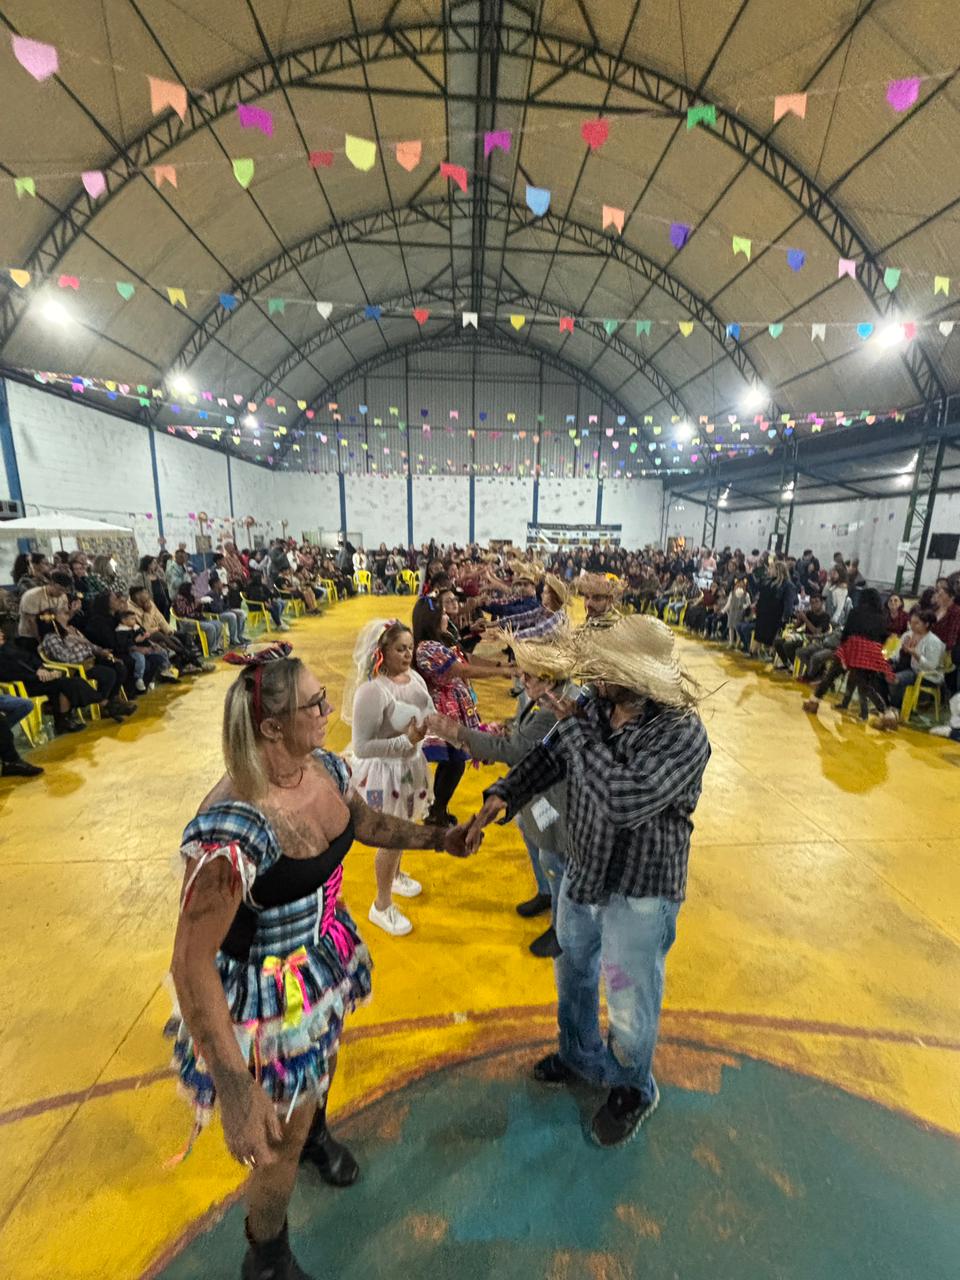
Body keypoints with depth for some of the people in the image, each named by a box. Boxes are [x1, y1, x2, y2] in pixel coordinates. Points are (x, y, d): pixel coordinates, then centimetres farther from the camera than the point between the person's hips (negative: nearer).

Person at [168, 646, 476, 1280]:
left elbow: (369, 823, 5)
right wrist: (236, 1092, -29)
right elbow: (192, 962, -30)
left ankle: (318, 1133, 71)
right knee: (280, 1137, 20)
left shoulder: (327, 768, -14)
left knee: (323, 1060, 35)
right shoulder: (232, 829, -38)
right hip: (267, 991, -6)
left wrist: (439, 837, -1)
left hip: (325, 954, 7)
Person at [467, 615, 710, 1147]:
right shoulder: (594, 708, -12)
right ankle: (580, 1056, 61)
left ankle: (632, 1091, 54)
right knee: (573, 974, 30)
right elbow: (548, 757, 0)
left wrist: (576, 729, -34)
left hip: (639, 894, -6)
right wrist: (504, 793, -14)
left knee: (630, 1004, 20)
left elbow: (626, 801, -42)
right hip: (581, 875, 6)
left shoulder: (683, 734, -30)